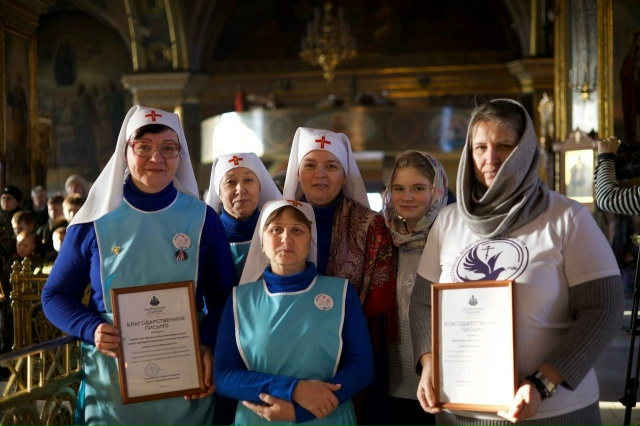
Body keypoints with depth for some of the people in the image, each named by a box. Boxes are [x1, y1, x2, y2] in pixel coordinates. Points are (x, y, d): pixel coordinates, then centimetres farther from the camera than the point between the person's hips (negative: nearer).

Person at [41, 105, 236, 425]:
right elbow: (56, 294, 4)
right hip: (111, 379, 0)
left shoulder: (202, 219, -1)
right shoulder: (95, 220, -2)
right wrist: (91, 329, -15)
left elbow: (223, 296, 3)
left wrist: (208, 345, -14)